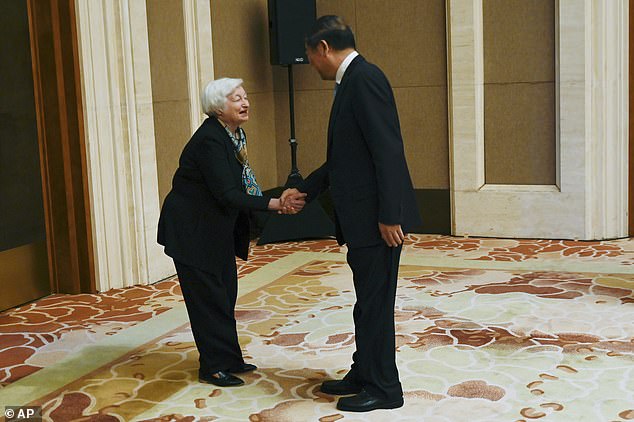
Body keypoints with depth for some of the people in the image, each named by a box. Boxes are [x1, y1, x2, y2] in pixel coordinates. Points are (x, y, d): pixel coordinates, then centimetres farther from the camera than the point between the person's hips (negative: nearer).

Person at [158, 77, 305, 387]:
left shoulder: (234, 134, 4)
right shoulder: (209, 140, -24)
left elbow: (239, 186, 7)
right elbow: (227, 195, -29)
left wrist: (277, 203, -3)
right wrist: (274, 204, -31)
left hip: (216, 228, 9)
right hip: (192, 230, -9)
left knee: (226, 292, 13)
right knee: (209, 296, -1)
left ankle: (229, 359, 26)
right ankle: (213, 367, 11)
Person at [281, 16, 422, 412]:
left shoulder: (364, 78, -15)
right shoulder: (352, 81, 16)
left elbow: (388, 150, -22)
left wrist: (389, 216, -23)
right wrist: (305, 189, 25)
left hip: (379, 218, -10)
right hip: (363, 217, 10)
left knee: (375, 304, 2)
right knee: (368, 302, 18)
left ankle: (383, 389, 15)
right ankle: (363, 376, 31)